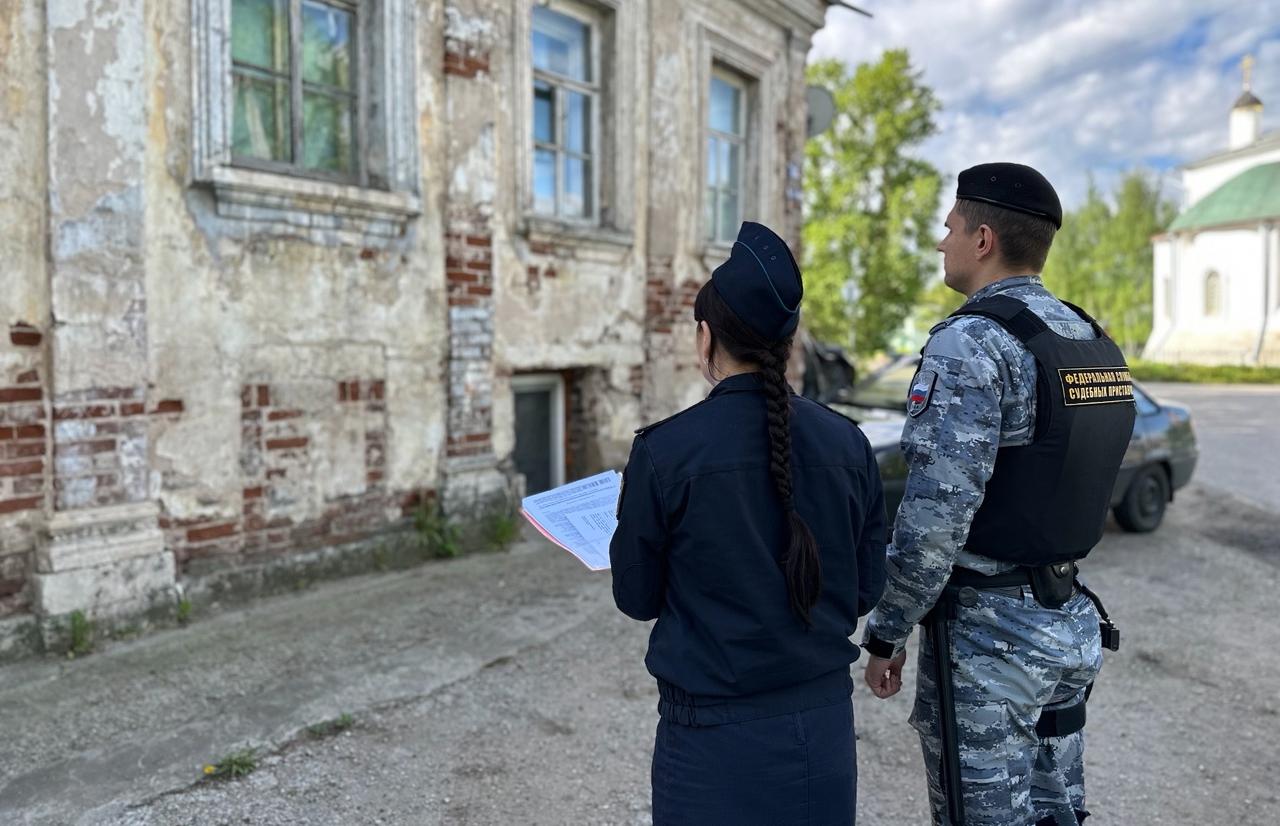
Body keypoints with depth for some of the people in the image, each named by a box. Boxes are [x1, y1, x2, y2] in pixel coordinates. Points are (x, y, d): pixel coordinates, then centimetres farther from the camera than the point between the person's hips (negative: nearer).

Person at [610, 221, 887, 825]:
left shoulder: (663, 451, -17)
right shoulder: (846, 443, -6)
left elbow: (637, 599, -6)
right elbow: (866, 589, 3)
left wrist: (631, 515, 10)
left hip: (716, 735, -4)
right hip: (824, 721, 4)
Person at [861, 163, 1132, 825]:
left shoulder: (970, 343, -20)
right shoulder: (1093, 342, 7)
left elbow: (935, 516, -24)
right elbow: (1063, 485, 14)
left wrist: (884, 633, -13)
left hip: (986, 632, -8)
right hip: (1071, 622, 8)